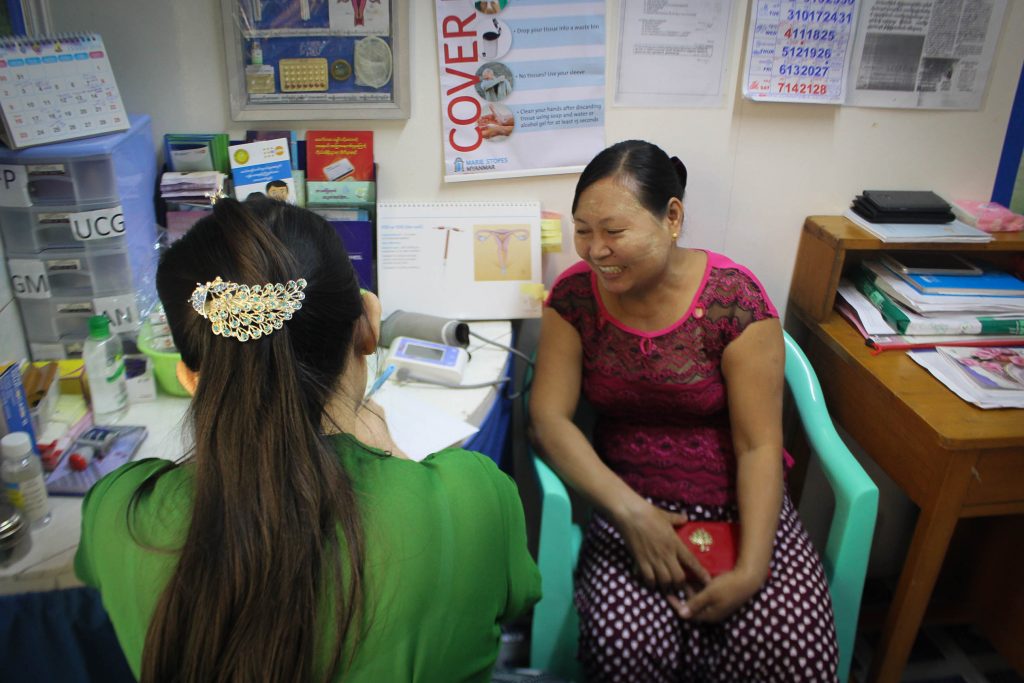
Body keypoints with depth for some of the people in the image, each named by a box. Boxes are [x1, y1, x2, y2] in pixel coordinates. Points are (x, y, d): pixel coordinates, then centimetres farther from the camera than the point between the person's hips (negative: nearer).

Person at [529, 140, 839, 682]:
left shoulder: (734, 298, -11)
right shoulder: (575, 295, -3)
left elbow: (759, 446, -10)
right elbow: (549, 417, -8)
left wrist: (751, 569, -22)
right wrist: (630, 513, -21)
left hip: (738, 503, 0)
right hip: (628, 499, 1)